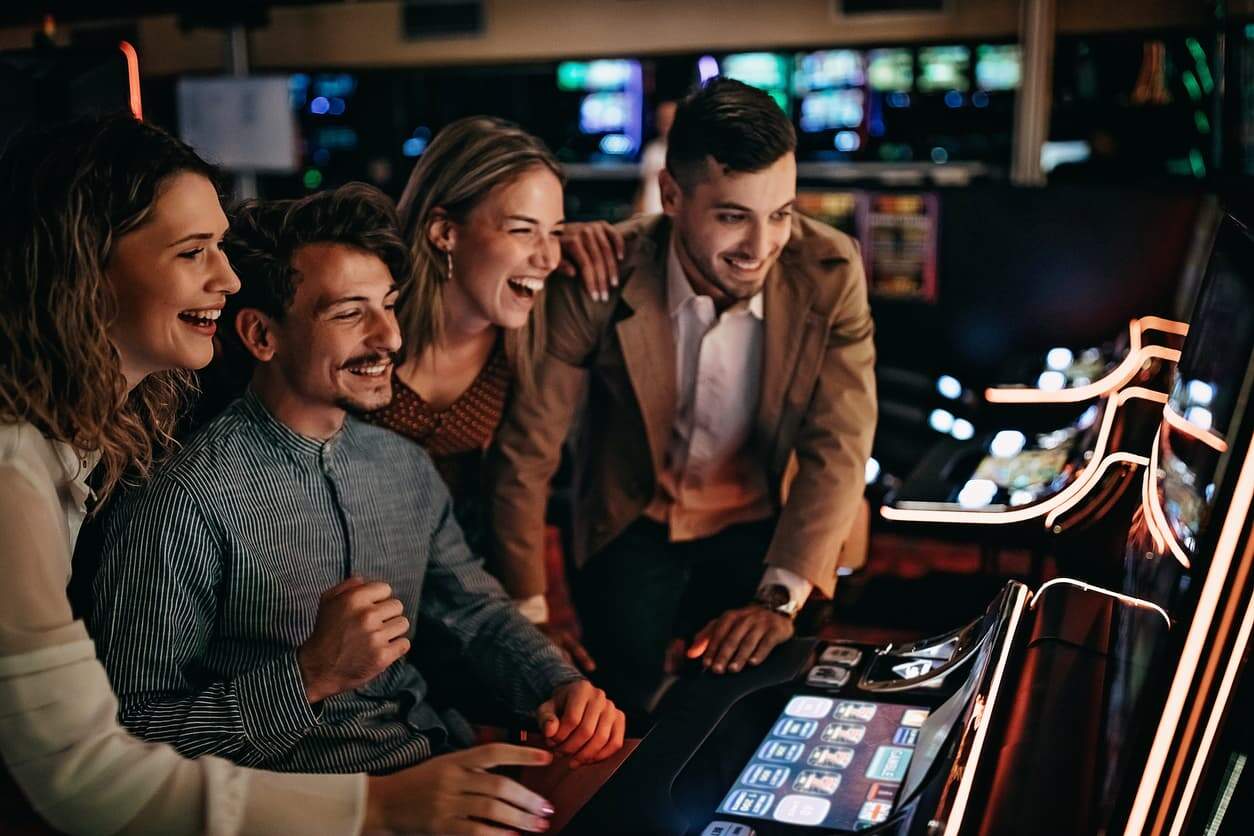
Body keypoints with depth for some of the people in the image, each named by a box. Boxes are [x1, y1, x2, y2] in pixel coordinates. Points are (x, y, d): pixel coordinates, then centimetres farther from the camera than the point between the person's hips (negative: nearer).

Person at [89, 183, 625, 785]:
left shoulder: (408, 466, 8)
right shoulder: (186, 501, -16)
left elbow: (478, 612, 15)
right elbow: (129, 733, -15)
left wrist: (561, 685, -3)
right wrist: (310, 675, -24)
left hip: (446, 763, 7)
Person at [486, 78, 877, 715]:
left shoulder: (829, 271, -16)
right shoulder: (598, 280, -20)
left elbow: (838, 448, -16)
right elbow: (525, 454, -14)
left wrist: (778, 599, -26)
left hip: (762, 528, 1)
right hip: (633, 526, 0)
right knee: (626, 701, -18)